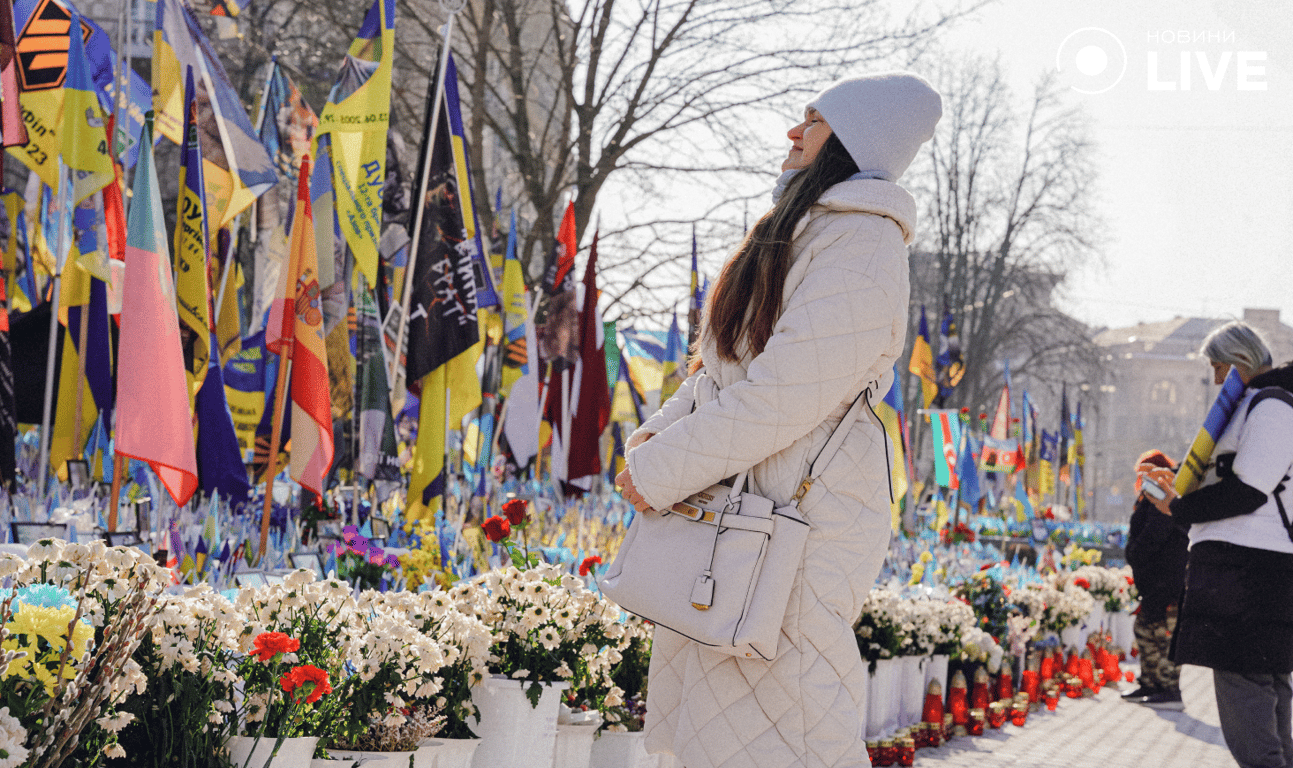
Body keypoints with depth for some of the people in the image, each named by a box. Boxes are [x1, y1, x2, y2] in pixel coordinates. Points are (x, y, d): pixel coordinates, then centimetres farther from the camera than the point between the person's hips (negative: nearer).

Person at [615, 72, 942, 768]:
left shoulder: (862, 248, -11)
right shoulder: (794, 235, 21)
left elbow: (787, 392, -18)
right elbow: (722, 365, 22)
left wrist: (662, 473, -14)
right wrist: (659, 433, 3)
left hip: (801, 520, -10)